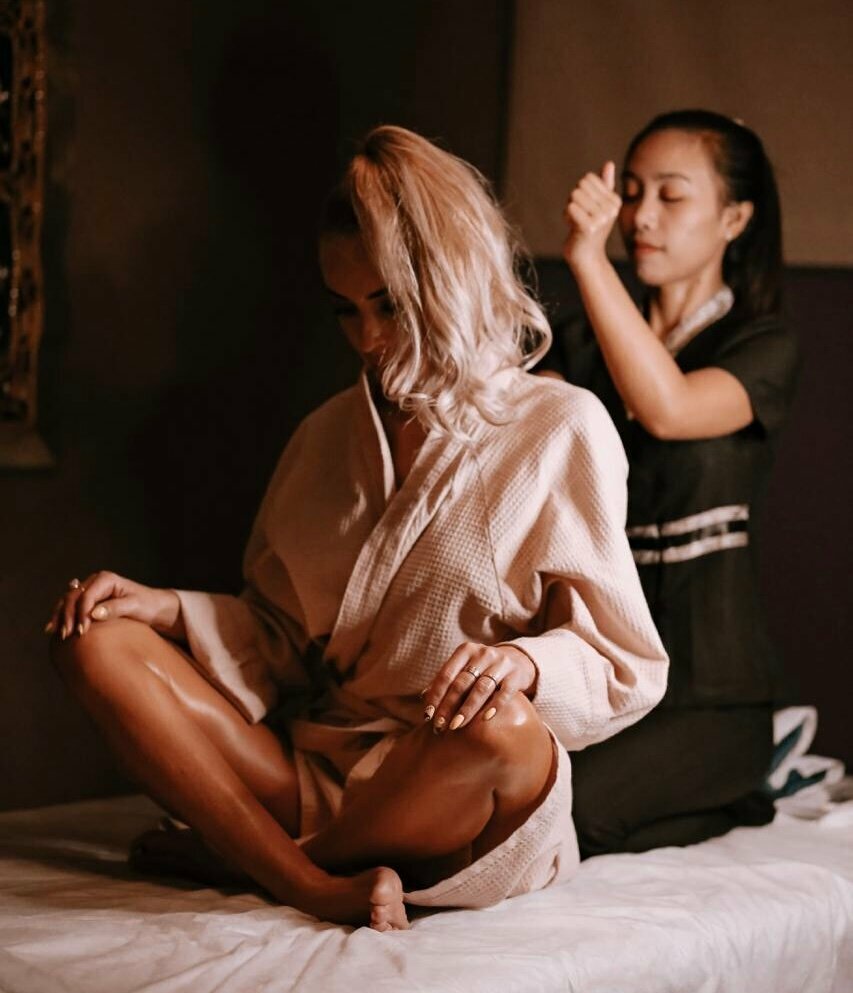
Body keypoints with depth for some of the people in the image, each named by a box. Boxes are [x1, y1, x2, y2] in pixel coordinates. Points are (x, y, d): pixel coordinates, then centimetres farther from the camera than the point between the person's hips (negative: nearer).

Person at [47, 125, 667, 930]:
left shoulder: (559, 428, -1)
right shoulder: (328, 434, 15)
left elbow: (625, 670, -2)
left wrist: (526, 662, -24)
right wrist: (167, 608, -1)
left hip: (461, 801, -4)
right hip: (308, 770, 5)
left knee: (500, 725, -39)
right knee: (97, 641, -12)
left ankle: (235, 851, -13)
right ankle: (322, 888, -27)